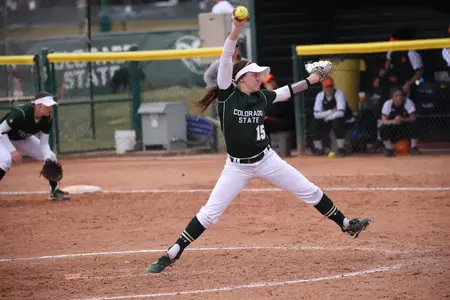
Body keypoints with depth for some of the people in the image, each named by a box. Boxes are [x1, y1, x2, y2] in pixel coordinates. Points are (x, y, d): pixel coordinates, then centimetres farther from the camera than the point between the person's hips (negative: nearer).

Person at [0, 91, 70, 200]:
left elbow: (44, 143, -11)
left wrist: (48, 159, -29)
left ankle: (55, 191, 14)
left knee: (51, 157, -1)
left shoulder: (47, 119, -18)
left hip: (23, 139, 7)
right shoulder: (21, 113, -38)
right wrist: (12, 151, -36)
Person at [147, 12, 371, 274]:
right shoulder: (228, 95, -11)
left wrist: (310, 81, 18)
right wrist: (236, 31, -31)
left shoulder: (261, 98, 2)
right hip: (237, 166, -4)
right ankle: (171, 255, -1)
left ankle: (346, 225, 24)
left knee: (310, 192, 7)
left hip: (266, 160, 4)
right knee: (209, 213, -9)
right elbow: (226, 61, -22)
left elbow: (286, 92, 20)